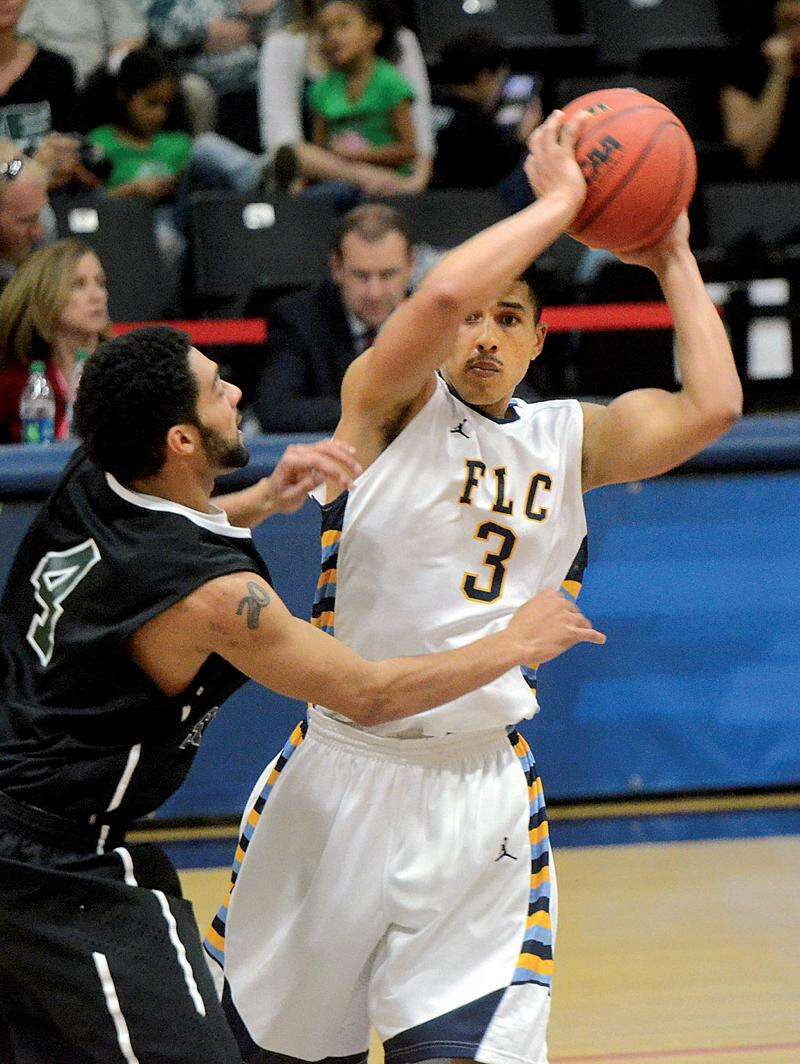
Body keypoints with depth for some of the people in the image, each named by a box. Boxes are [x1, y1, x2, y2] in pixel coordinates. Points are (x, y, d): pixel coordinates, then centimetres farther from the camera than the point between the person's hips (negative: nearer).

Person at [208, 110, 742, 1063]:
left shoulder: (570, 440, 11)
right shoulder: (391, 404, -3)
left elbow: (712, 405, -2)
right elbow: (442, 293, -23)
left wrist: (674, 261, 4)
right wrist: (558, 201, -12)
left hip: (483, 793, 3)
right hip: (351, 765, -3)